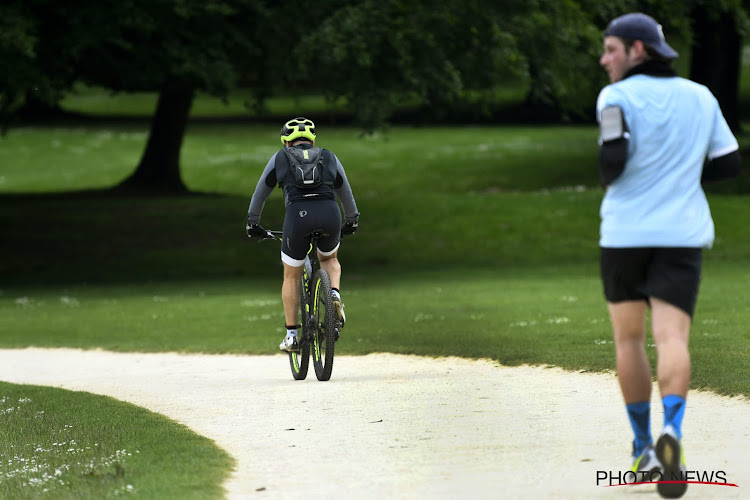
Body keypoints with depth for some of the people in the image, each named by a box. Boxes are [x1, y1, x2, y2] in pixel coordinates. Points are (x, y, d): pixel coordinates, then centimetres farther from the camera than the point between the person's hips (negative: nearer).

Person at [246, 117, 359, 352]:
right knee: (330, 259, 32)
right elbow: (345, 193, 37)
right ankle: (335, 295, 3)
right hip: (330, 214, 2)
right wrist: (352, 221, 53)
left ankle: (291, 335, 16)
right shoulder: (329, 158, 24)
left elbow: (260, 193, 29)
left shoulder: (280, 158, 20)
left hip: (298, 215, -2)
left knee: (291, 276, 17)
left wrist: (252, 223, 44)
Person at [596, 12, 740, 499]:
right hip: (681, 235, 2)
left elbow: (613, 159, -19)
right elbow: (730, 163, 13)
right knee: (672, 339, -8)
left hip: (625, 234, -2)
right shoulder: (701, 97, 9)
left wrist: (609, 179, 4)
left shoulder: (617, 97, -6)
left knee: (629, 338, 14)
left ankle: (644, 447, 18)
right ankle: (671, 433, -34)